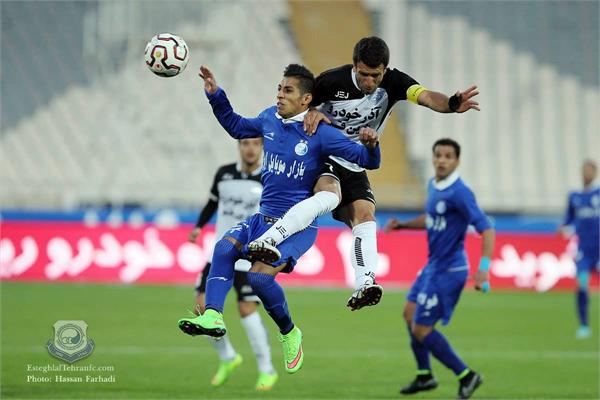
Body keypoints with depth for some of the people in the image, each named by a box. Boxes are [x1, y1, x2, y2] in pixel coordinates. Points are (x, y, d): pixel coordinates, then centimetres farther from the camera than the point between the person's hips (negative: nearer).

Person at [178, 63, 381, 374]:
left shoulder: (321, 134, -11)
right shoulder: (270, 119, 6)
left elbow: (368, 161, -10)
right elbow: (237, 127, 28)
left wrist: (370, 146, -32)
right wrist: (215, 96, 20)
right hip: (263, 218, 6)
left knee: (260, 276, -24)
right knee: (224, 247, -23)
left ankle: (289, 333, 1)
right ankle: (213, 316, -34)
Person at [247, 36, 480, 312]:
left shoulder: (393, 82, -9)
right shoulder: (332, 81, -15)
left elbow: (426, 97, -27)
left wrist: (452, 104, -48)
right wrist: (310, 113, -25)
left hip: (354, 167, 4)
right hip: (320, 156, -4)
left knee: (365, 216, -18)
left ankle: (363, 287, -34)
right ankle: (266, 240, -42)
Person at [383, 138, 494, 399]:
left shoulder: (459, 193, -22)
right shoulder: (433, 186, 6)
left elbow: (487, 230, -25)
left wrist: (483, 269, -35)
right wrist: (401, 225, 8)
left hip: (448, 270, -9)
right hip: (433, 266, 9)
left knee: (421, 329, -7)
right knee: (410, 314, 19)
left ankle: (466, 375, 4)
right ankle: (424, 376, 34)